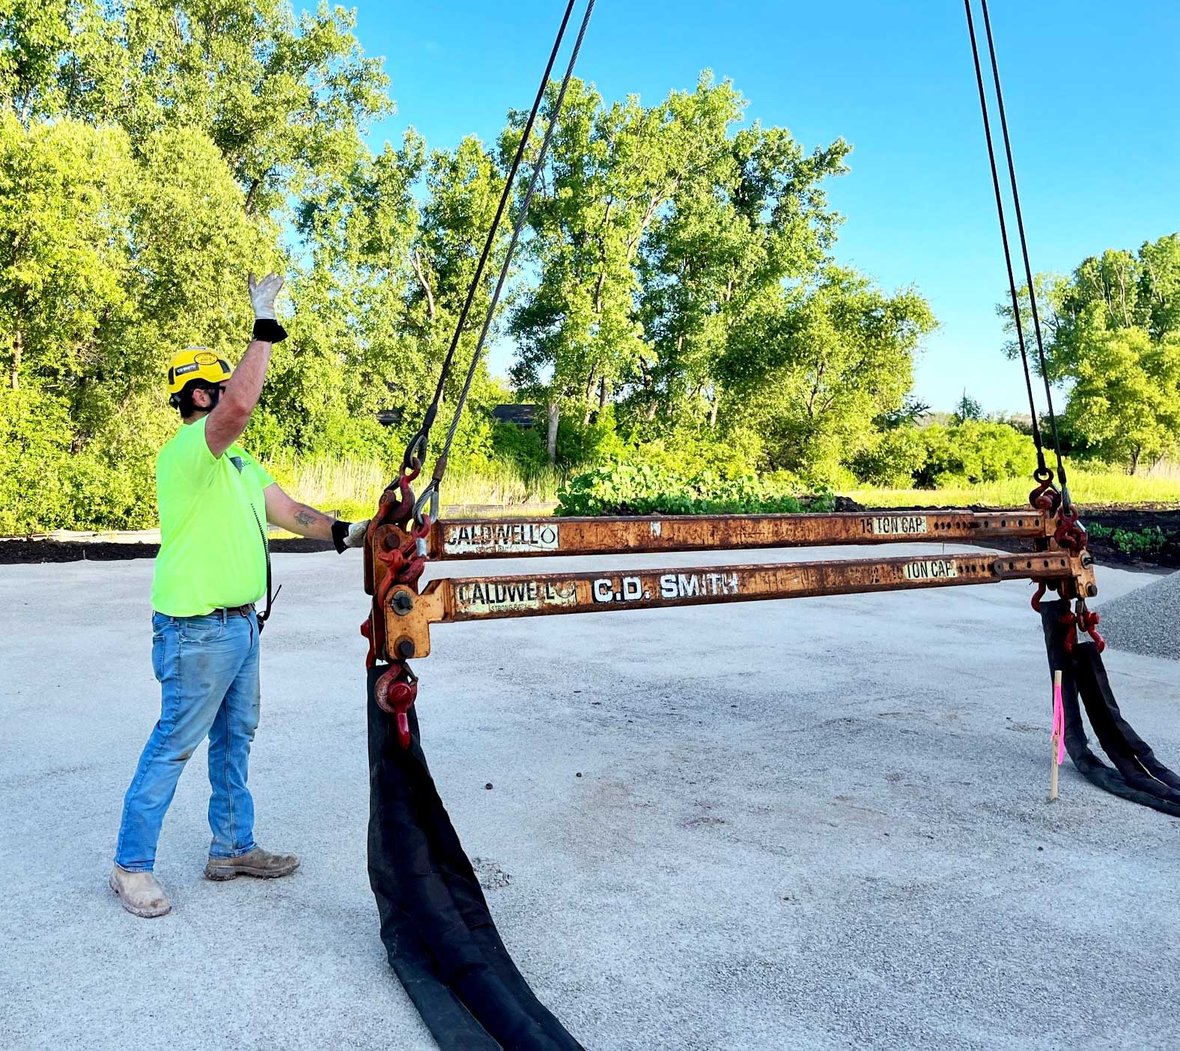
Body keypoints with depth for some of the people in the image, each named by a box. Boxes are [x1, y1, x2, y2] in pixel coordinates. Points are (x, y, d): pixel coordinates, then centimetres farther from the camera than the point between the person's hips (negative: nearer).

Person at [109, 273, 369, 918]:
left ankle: (232, 848, 30)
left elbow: (288, 510, 15)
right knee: (173, 745, 1)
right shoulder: (188, 448, -16)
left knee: (235, 738, 17)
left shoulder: (237, 460, 15)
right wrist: (264, 327, -28)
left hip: (240, 623, 10)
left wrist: (344, 532, 0)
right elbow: (241, 407, -36)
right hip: (198, 630, -10)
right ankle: (131, 865, 15)